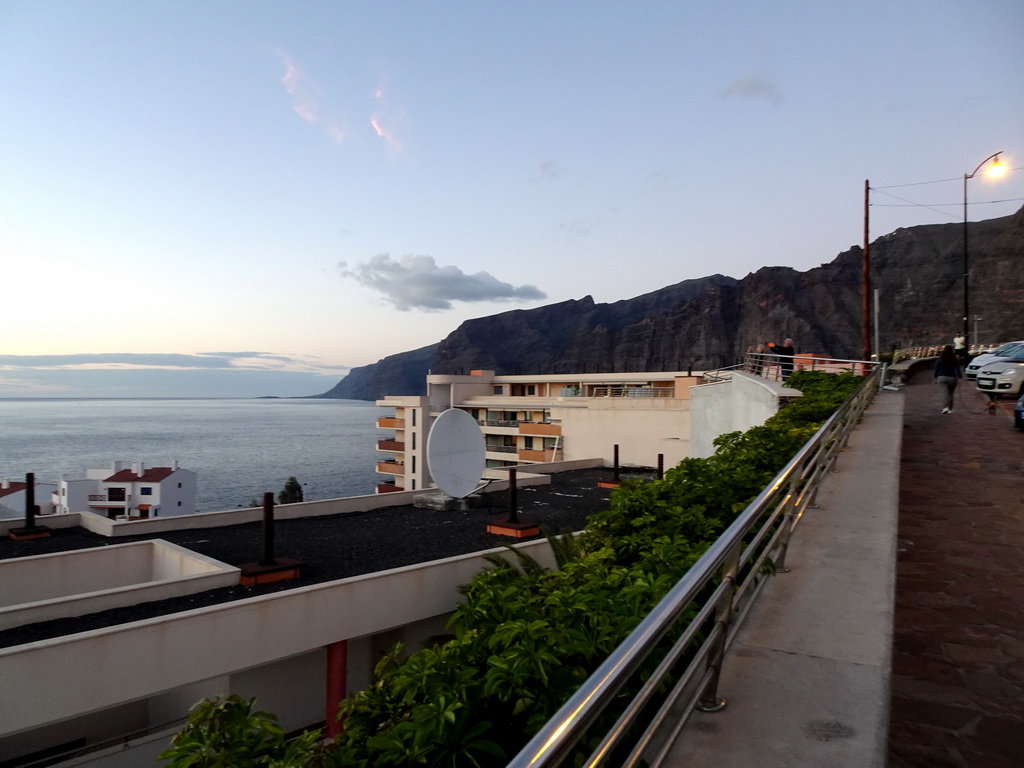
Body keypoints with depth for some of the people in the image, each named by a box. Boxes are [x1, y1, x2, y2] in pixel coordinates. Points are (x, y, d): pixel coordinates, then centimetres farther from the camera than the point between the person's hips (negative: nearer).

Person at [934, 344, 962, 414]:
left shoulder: (940, 360, -2)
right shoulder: (955, 360, -4)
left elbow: (936, 369, 3)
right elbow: (957, 369, -7)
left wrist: (936, 378, 13)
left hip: (942, 378, -1)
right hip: (952, 378, 1)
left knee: (945, 392, -5)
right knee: (950, 393, 14)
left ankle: (945, 407, -25)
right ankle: (950, 409, 18)